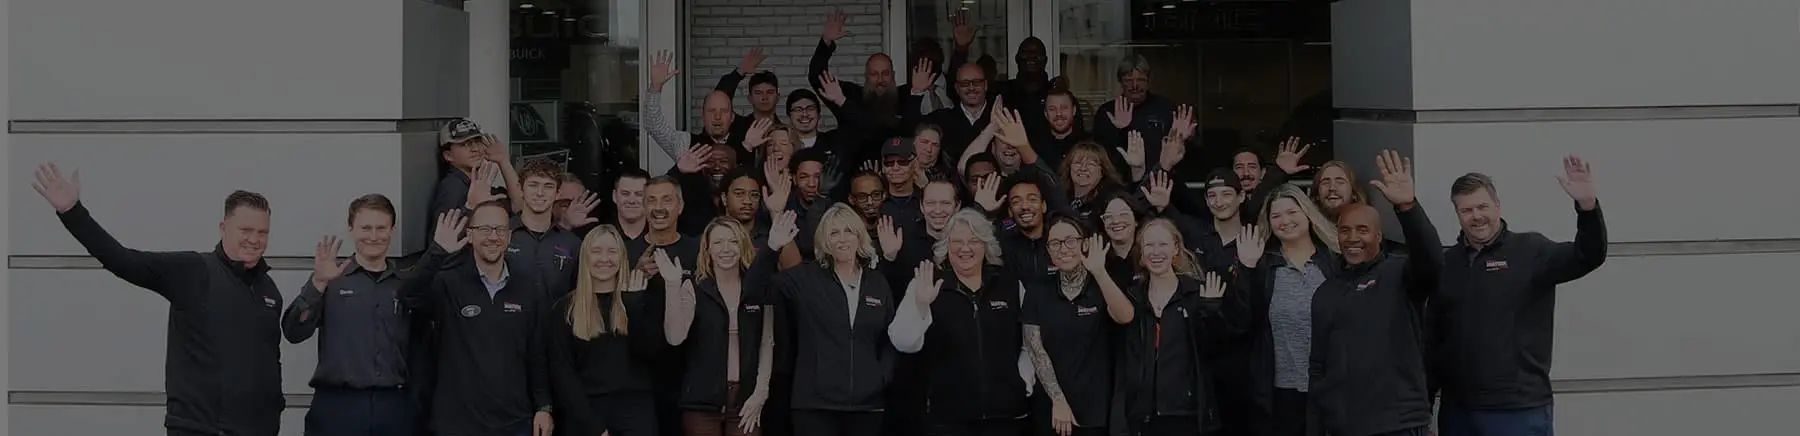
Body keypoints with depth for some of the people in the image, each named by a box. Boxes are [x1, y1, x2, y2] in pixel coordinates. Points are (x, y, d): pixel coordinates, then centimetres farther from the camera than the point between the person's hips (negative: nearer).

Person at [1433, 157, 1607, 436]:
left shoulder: (1530, 250, -1)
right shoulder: (1445, 262, 9)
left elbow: (1588, 257, -15)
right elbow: (1433, 334, 12)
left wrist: (1587, 205, -33)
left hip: (1520, 410, -4)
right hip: (1457, 410, 4)